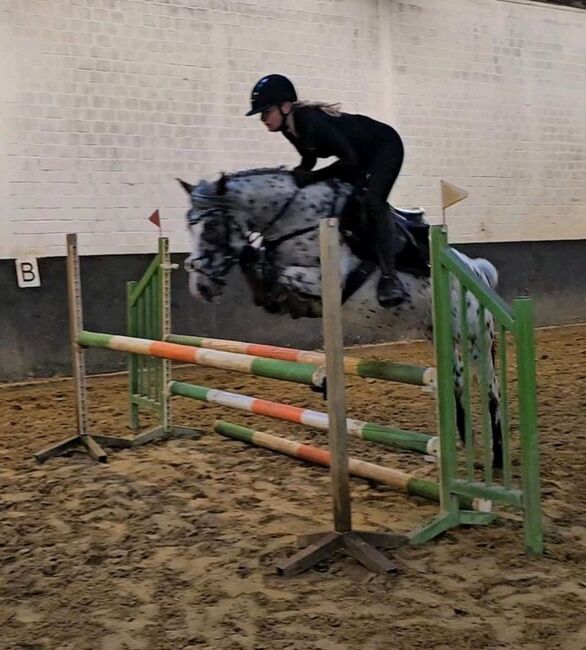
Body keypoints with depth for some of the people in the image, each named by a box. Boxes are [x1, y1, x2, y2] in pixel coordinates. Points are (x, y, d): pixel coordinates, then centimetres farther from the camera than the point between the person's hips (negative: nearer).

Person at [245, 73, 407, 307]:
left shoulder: (312, 121, -35)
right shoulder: (290, 127, -8)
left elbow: (350, 159, -35)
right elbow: (309, 158, 7)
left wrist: (312, 177, -32)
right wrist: (294, 177, -11)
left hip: (385, 146, -10)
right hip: (359, 154, 10)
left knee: (373, 203, -27)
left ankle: (389, 277, -27)